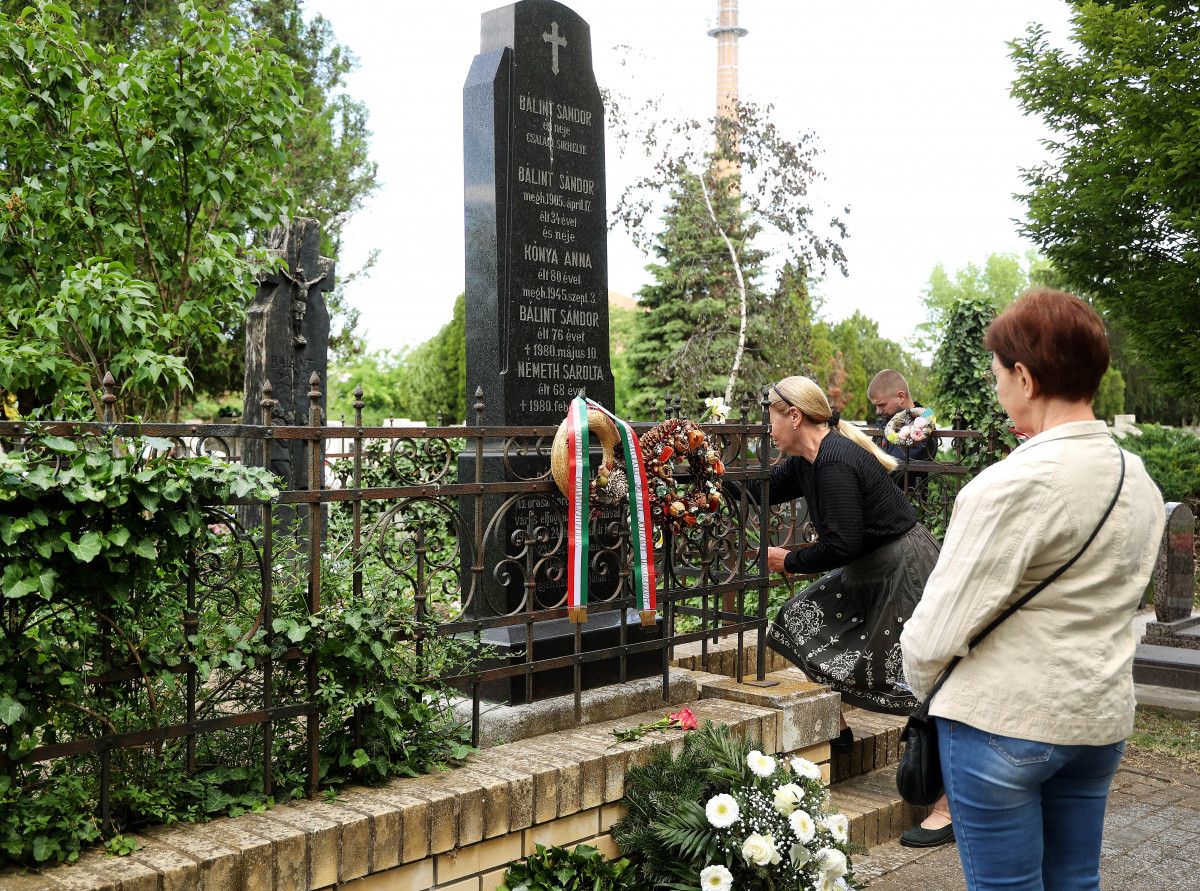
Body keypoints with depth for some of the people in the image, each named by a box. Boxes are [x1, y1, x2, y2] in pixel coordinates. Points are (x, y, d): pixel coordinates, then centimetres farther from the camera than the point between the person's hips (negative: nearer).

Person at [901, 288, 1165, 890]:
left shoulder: (1010, 486, -21)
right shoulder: (1141, 484, 3)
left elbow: (936, 632, -19)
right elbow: (1106, 606, 13)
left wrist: (921, 682, 1)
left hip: (1003, 722, -7)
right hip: (1102, 719, 7)